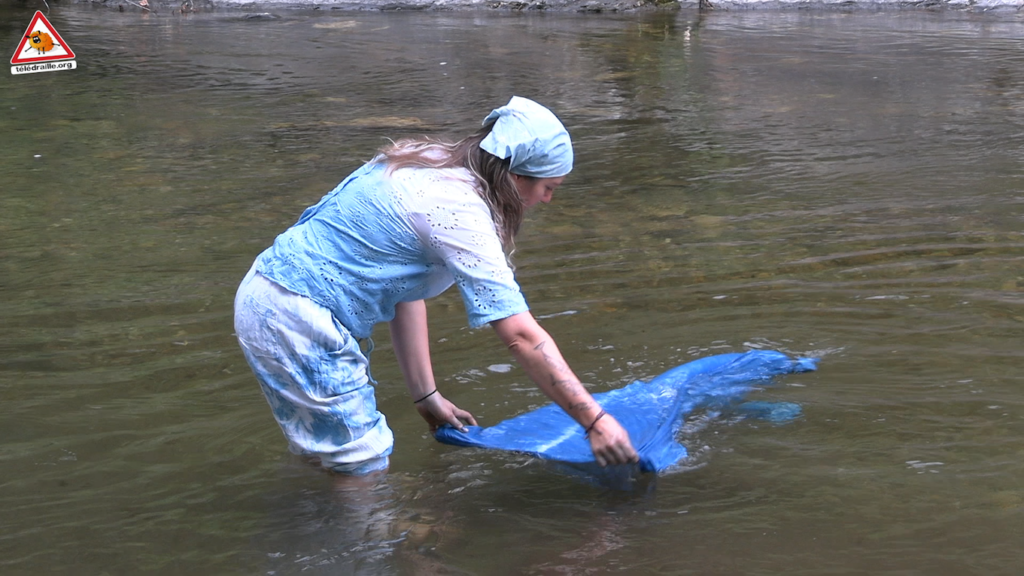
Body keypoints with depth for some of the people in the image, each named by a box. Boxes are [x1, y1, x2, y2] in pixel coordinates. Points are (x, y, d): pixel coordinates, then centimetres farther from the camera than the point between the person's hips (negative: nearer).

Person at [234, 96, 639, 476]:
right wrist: (594, 421, -18)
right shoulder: (460, 211, -19)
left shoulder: (428, 167, 9)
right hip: (297, 320, -10)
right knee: (364, 468, -3)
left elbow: (403, 287, 14)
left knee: (329, 461, 20)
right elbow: (521, 336, -22)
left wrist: (426, 396, 16)